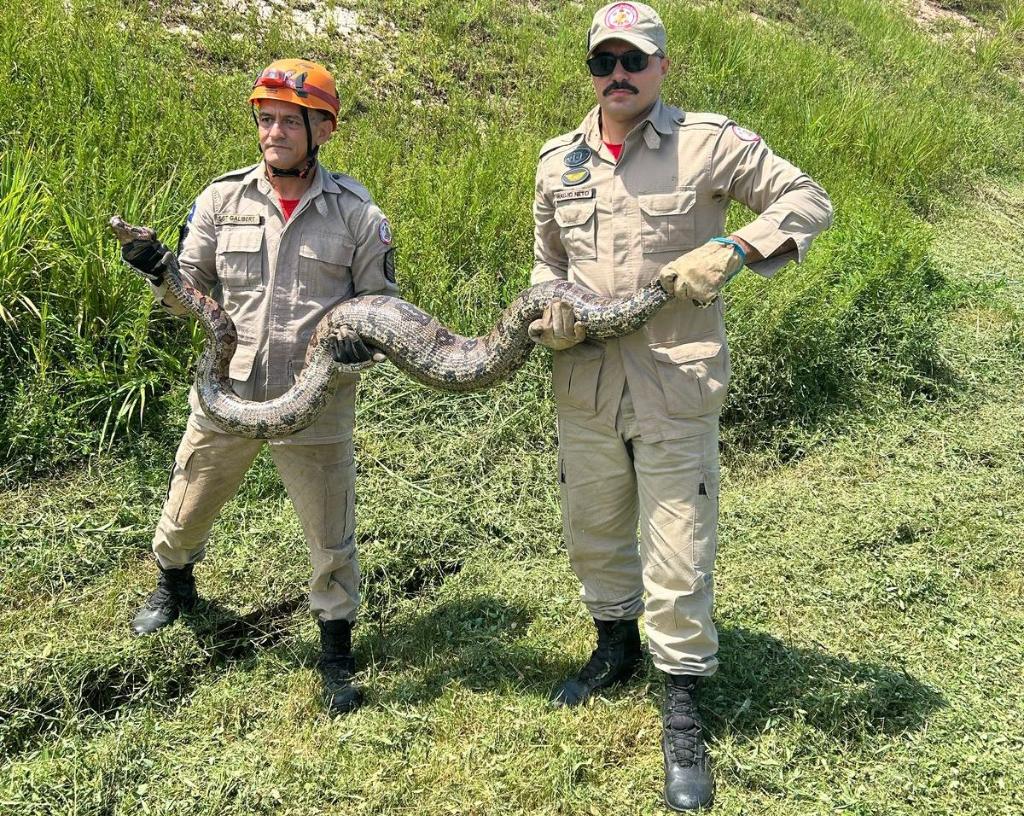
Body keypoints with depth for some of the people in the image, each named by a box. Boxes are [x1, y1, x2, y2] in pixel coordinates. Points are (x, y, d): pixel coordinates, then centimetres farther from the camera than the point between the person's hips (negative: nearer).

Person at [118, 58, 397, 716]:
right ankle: (175, 586, 54)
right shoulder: (222, 199, 0)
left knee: (331, 539, 8)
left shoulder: (356, 212, -5)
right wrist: (160, 271, -15)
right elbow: (192, 295, 6)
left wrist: (362, 342, -17)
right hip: (226, 393, 2)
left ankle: (338, 653, 30)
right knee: (186, 513, 21)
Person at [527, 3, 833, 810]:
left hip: (675, 391, -5)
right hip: (584, 388, 5)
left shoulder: (711, 143, -7)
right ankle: (615, 646, 47)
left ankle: (683, 711, 20)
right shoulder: (558, 161, 7)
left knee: (678, 556, 1)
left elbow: (809, 202, -3)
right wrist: (550, 311, -2)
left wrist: (731, 249, -19)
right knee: (593, 534, 21)